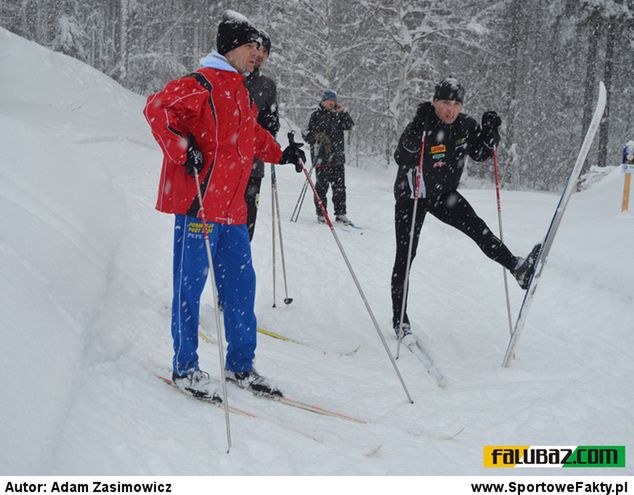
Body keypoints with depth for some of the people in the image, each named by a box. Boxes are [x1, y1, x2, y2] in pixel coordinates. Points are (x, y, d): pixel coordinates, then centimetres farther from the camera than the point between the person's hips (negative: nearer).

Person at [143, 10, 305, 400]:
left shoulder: (241, 92, 19)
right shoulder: (204, 84, -9)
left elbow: (253, 135, 33)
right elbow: (157, 108, -18)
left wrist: (281, 154, 20)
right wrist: (182, 151, -24)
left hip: (231, 205, 9)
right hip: (197, 201, -9)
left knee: (241, 282, 11)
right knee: (191, 282, -2)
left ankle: (241, 365, 21)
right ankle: (185, 368, 9)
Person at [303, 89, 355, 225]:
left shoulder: (336, 115, 15)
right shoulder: (316, 115, 1)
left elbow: (349, 125, 7)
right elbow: (307, 135, -2)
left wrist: (342, 112, -3)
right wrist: (318, 137, -19)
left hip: (337, 157, 5)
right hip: (322, 157, -4)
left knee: (339, 187, 4)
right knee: (322, 186, -3)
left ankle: (340, 214, 10)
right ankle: (321, 214, 5)